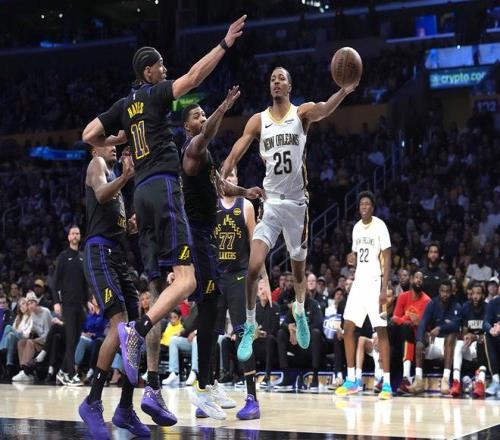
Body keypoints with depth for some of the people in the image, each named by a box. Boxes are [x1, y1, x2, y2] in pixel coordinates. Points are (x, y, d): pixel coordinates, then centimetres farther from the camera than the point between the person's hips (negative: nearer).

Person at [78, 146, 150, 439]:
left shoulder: (114, 177, 29)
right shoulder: (96, 165, 4)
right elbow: (100, 194, -20)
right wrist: (125, 177, -32)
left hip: (120, 256, 10)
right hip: (101, 252, -10)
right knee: (120, 324, -21)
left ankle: (125, 409, 8)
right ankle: (93, 403, -16)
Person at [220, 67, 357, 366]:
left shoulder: (302, 113, -2)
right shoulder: (258, 120, 4)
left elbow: (323, 110, -25)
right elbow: (236, 153, -2)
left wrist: (344, 91, -47)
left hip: (297, 202, 0)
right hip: (269, 202, 1)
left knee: (299, 265, 14)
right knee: (254, 267, -14)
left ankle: (300, 312, 43)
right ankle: (250, 327, 1)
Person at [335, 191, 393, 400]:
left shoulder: (380, 226, -9)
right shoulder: (356, 228, 12)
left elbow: (387, 258, -12)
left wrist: (384, 289, -19)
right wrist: (352, 258, -2)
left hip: (375, 283, -7)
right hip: (359, 281, 7)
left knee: (381, 330, -7)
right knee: (348, 327, 2)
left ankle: (387, 383, -6)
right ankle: (351, 380, 10)